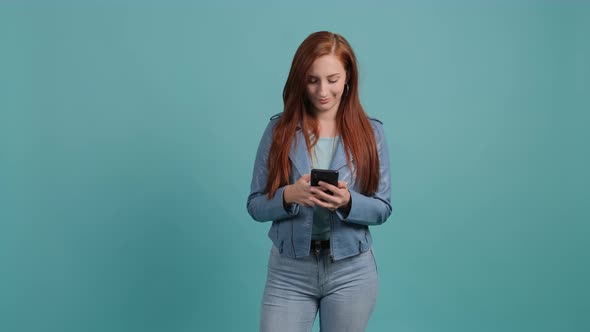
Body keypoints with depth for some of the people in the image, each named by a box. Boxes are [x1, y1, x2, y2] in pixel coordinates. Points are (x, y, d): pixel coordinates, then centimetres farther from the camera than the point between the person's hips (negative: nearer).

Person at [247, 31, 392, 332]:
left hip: (351, 272, 1)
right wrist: (289, 195, -20)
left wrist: (347, 201, -19)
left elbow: (382, 208, 0)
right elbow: (255, 205, -1)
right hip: (288, 271, 0)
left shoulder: (369, 132, -1)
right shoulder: (279, 130, -2)